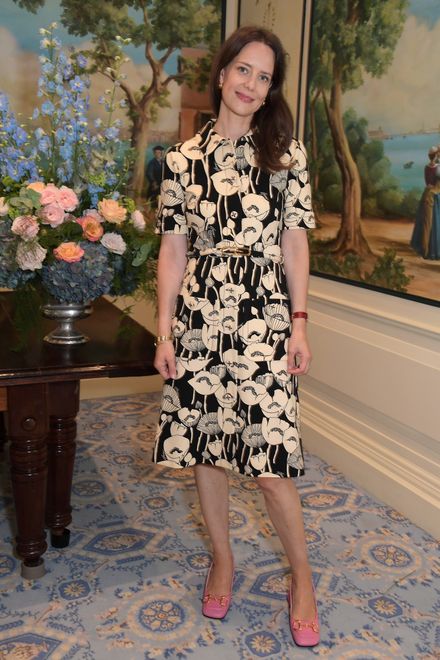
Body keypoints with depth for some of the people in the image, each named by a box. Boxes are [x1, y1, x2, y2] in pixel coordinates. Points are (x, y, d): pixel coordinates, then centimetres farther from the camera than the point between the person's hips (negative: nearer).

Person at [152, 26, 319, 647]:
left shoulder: (285, 151, 5)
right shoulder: (184, 158, 7)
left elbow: (295, 243, 3)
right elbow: (173, 250, 6)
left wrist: (299, 324, -3)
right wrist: (164, 332, 2)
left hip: (263, 319, -2)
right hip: (199, 316, 2)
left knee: (269, 463, -3)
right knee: (203, 446, 11)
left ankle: (302, 576, 23)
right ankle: (223, 559, 35)